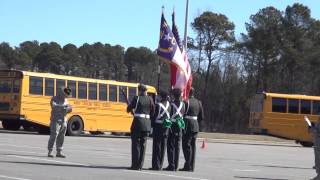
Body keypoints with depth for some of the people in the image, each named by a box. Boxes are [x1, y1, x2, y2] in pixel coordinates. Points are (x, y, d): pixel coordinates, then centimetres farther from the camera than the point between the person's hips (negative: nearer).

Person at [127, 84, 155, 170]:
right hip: (147, 123, 4)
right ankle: (140, 165, 10)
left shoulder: (137, 98, -7)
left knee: (136, 144, 2)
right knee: (143, 144, 10)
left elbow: (128, 109, -4)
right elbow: (152, 112, 7)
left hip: (138, 122, -4)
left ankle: (135, 165, 0)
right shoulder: (150, 99, 5)